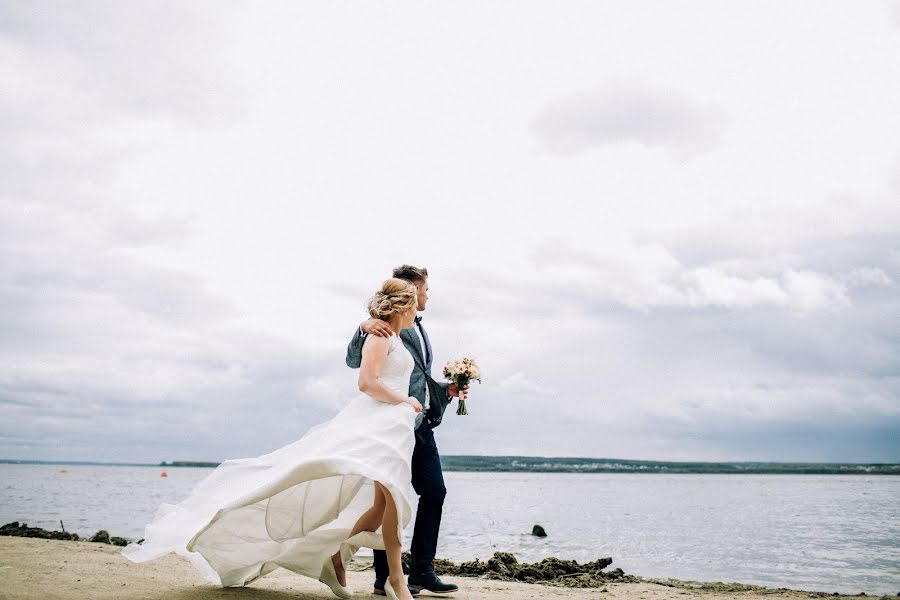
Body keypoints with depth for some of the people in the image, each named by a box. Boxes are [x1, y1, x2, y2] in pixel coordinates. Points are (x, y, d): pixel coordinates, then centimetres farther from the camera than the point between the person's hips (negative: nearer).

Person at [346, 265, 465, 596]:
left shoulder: (419, 328, 22)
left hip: (422, 423, 9)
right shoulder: (388, 324, -6)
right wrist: (364, 328, -28)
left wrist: (447, 389, 12)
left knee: (434, 491, 7)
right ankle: (385, 578, 8)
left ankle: (421, 570, 16)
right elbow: (354, 361, -12)